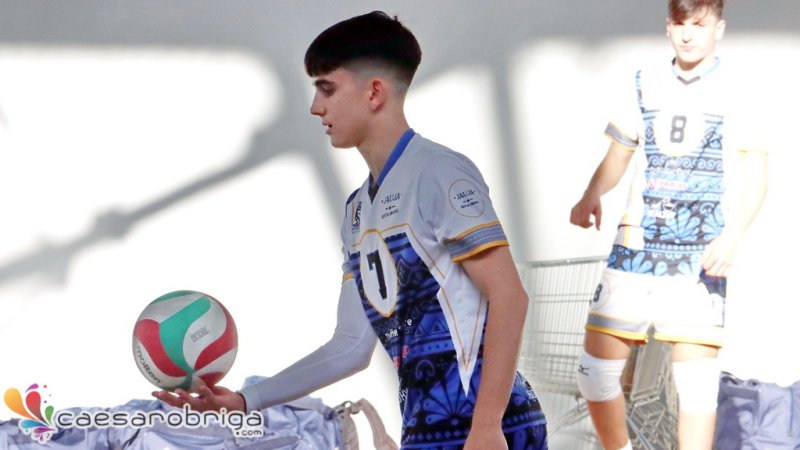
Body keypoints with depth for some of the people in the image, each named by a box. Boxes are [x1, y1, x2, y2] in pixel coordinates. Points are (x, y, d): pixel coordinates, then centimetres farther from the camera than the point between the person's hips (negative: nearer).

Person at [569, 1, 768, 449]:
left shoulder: (736, 93, 1)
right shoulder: (646, 85, 12)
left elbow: (755, 176, -2)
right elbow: (619, 152, 19)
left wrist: (732, 236, -19)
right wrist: (592, 195, -2)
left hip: (700, 257, -4)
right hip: (637, 246, 4)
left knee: (696, 383, -7)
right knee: (596, 368, 2)